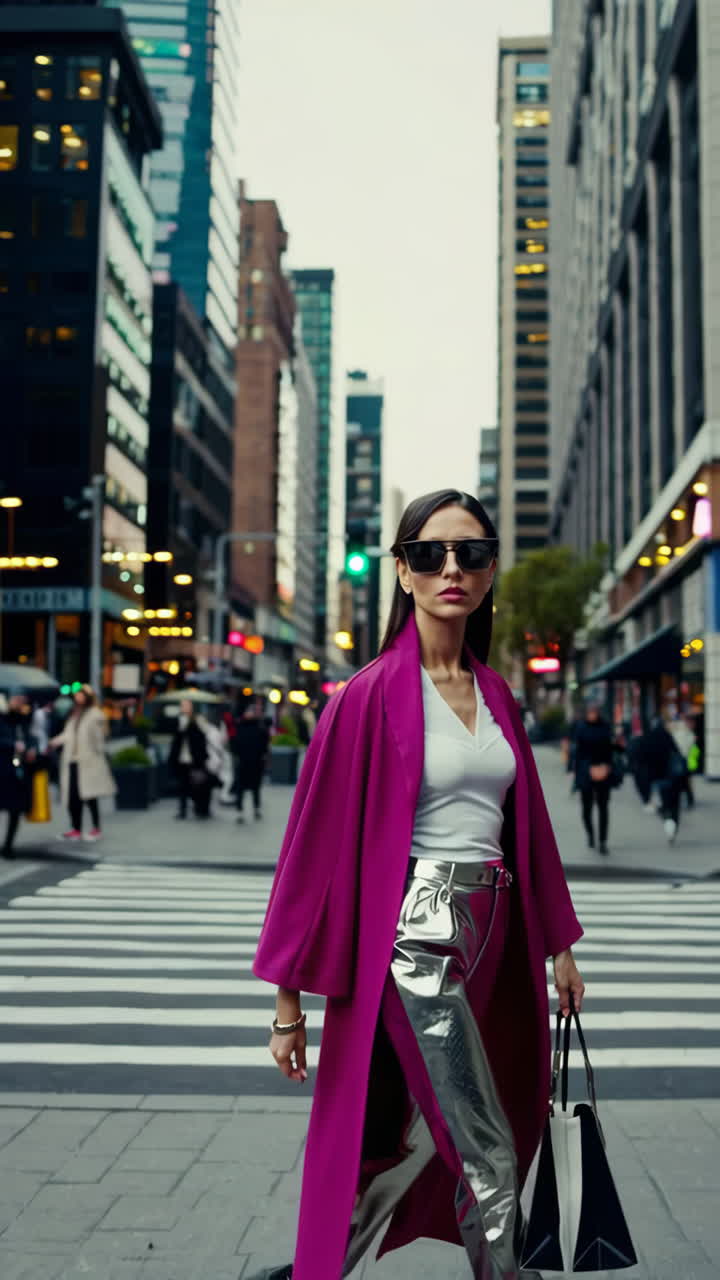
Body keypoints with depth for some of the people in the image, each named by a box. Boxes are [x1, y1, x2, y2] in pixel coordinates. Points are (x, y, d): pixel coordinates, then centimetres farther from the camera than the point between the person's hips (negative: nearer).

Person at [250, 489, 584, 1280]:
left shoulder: (494, 694, 10)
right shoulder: (372, 695, -8)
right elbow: (316, 844, -7)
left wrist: (559, 944, 19)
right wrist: (289, 999, -7)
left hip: (490, 937, 7)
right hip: (418, 939, -7)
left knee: (417, 1140, 14)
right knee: (488, 1156, -1)